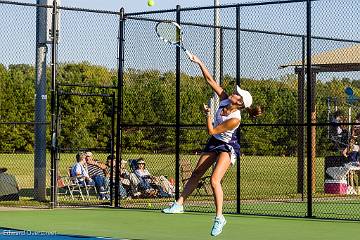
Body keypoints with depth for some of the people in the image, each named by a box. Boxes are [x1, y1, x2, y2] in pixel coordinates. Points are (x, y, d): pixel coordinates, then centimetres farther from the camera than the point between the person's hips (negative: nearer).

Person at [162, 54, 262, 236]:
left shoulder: (235, 119, -30)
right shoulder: (225, 100, -11)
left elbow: (211, 131, -23)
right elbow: (210, 80, -8)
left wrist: (208, 115, -19)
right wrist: (199, 63, -12)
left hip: (228, 147, -8)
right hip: (214, 144, 8)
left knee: (214, 179, -23)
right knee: (195, 175, 11)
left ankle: (219, 218, -16)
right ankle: (179, 204, 19)